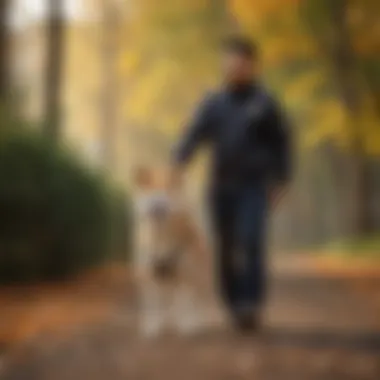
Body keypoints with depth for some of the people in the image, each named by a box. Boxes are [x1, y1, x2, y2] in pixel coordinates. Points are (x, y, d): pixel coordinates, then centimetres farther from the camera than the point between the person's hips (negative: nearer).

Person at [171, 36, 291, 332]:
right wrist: (179, 163, -21)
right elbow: (194, 135, -4)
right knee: (227, 250, 5)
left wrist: (281, 183, -2)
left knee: (251, 243, -19)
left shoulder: (265, 104, 3)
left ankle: (252, 306, -25)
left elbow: (281, 144, 6)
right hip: (221, 187, 3)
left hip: (254, 187, -3)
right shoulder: (213, 104, 9)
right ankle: (235, 306, 16)